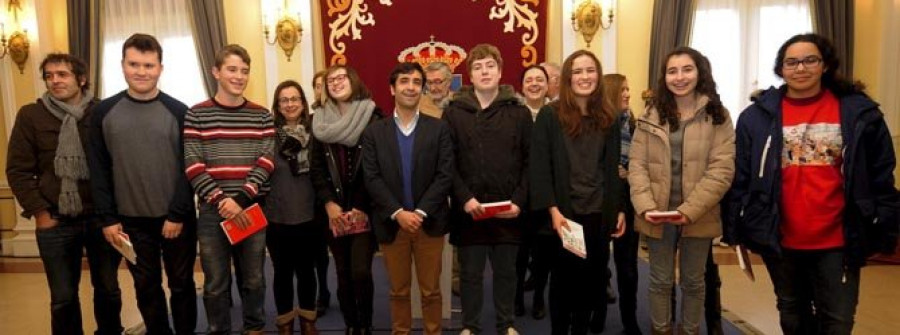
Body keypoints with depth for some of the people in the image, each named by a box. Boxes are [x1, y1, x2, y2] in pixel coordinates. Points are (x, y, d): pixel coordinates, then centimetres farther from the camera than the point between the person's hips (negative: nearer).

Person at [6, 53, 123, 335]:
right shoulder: (30, 115, -1)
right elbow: (18, 170, 0)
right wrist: (39, 213, -5)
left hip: (102, 218, 0)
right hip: (55, 223, 0)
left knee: (108, 288, 14)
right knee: (63, 297, 10)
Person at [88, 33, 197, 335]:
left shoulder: (179, 112, -4)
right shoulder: (104, 112, 2)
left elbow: (189, 168, -6)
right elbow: (99, 170, 2)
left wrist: (178, 215, -11)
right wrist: (108, 218, -3)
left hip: (176, 219, -2)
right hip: (131, 221, 2)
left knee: (181, 285, 11)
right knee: (146, 287, 14)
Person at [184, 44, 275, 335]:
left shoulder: (262, 116, 6)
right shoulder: (196, 115, 1)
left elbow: (266, 162, -2)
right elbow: (192, 165, -6)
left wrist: (241, 198, -14)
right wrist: (221, 200, -16)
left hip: (252, 209, 1)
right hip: (213, 211, -1)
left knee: (253, 279, 12)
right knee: (216, 282, 8)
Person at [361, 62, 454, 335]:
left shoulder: (439, 129, 1)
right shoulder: (374, 132, 3)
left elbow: (445, 176, -6)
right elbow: (372, 179, -4)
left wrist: (420, 212, -15)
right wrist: (398, 213, -15)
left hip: (429, 222, 0)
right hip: (392, 223, 1)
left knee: (431, 290, 10)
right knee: (398, 291, 12)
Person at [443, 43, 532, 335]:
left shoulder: (519, 113, 3)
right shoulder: (453, 112, 1)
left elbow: (530, 162, 1)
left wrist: (519, 201, -9)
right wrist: (464, 198, -13)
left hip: (508, 209, 1)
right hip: (469, 209, -1)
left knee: (506, 271, 14)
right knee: (470, 273, 10)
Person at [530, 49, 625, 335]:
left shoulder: (608, 119, 8)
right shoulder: (549, 115, -5)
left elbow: (613, 169, 11)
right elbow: (540, 166, -9)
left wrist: (620, 209, 7)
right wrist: (552, 209, -16)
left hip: (599, 213, 4)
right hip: (564, 211, -3)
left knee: (591, 277, 11)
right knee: (563, 276, 8)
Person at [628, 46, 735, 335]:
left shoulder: (718, 117, -2)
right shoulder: (650, 117, 4)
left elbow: (721, 170, -10)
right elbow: (636, 166, -1)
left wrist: (689, 210, -19)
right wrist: (646, 207, -15)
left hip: (698, 217, -1)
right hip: (658, 216, 1)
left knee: (693, 282, 14)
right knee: (660, 281, 12)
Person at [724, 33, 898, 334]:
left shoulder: (859, 112, -3)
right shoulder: (757, 116, -4)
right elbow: (740, 179, -2)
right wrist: (735, 229, -2)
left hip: (839, 242, 0)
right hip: (780, 241, 1)